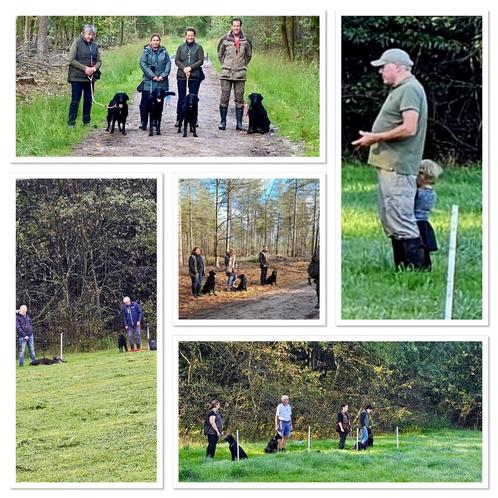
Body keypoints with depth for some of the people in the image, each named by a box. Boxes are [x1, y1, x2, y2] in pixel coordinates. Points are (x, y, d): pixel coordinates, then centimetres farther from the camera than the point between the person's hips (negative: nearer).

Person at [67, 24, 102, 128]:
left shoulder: (95, 46, 9)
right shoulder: (77, 43, -6)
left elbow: (99, 61, 12)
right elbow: (71, 60, -11)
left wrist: (94, 68, -10)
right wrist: (85, 68, -17)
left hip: (90, 77, 5)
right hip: (77, 77, -5)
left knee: (88, 100, 9)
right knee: (75, 100, -3)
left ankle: (86, 122, 19)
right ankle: (71, 122, 1)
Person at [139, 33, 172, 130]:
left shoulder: (164, 51, 9)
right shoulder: (146, 51, 2)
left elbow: (168, 64, 4)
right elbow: (143, 64, -6)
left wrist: (163, 75, -10)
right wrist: (152, 76, -13)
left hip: (161, 82, 2)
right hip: (148, 81, -2)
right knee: (145, 102, -5)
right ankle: (143, 123, 2)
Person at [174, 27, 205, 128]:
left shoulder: (198, 47, 6)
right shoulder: (181, 47, 12)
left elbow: (201, 61, -1)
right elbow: (176, 60, 7)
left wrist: (190, 68, -13)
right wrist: (183, 68, -11)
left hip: (195, 76, -1)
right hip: (182, 76, 1)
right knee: (181, 98, 2)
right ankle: (179, 119, 7)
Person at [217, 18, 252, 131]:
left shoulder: (246, 41, 4)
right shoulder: (225, 40, 1)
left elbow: (249, 55, 19)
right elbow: (220, 54, 13)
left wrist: (243, 65, 12)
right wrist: (225, 65, 10)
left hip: (240, 74, 1)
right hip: (226, 74, -1)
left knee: (239, 98, 2)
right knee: (224, 97, -1)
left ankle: (239, 123, 6)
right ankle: (223, 122, 5)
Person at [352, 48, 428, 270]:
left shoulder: (410, 89, -13)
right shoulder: (400, 89, 20)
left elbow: (409, 128, -22)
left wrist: (375, 138, -14)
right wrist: (374, 139, 15)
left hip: (398, 167, -11)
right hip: (389, 165, 11)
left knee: (401, 220, -13)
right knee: (390, 221, 13)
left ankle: (416, 268, -12)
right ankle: (401, 268, 17)